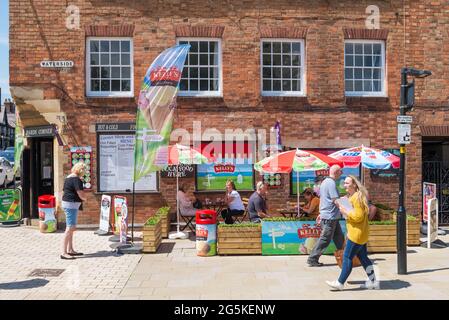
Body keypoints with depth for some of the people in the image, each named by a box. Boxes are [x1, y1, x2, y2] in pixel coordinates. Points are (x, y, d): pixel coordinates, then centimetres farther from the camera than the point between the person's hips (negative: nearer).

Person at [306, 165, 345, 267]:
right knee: (324, 240, -2)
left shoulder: (325, 182, 14)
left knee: (339, 237, 17)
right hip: (330, 217, -10)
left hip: (325, 214, 10)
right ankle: (312, 259, 5)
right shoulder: (331, 183, -18)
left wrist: (321, 213, 22)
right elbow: (336, 200, -22)